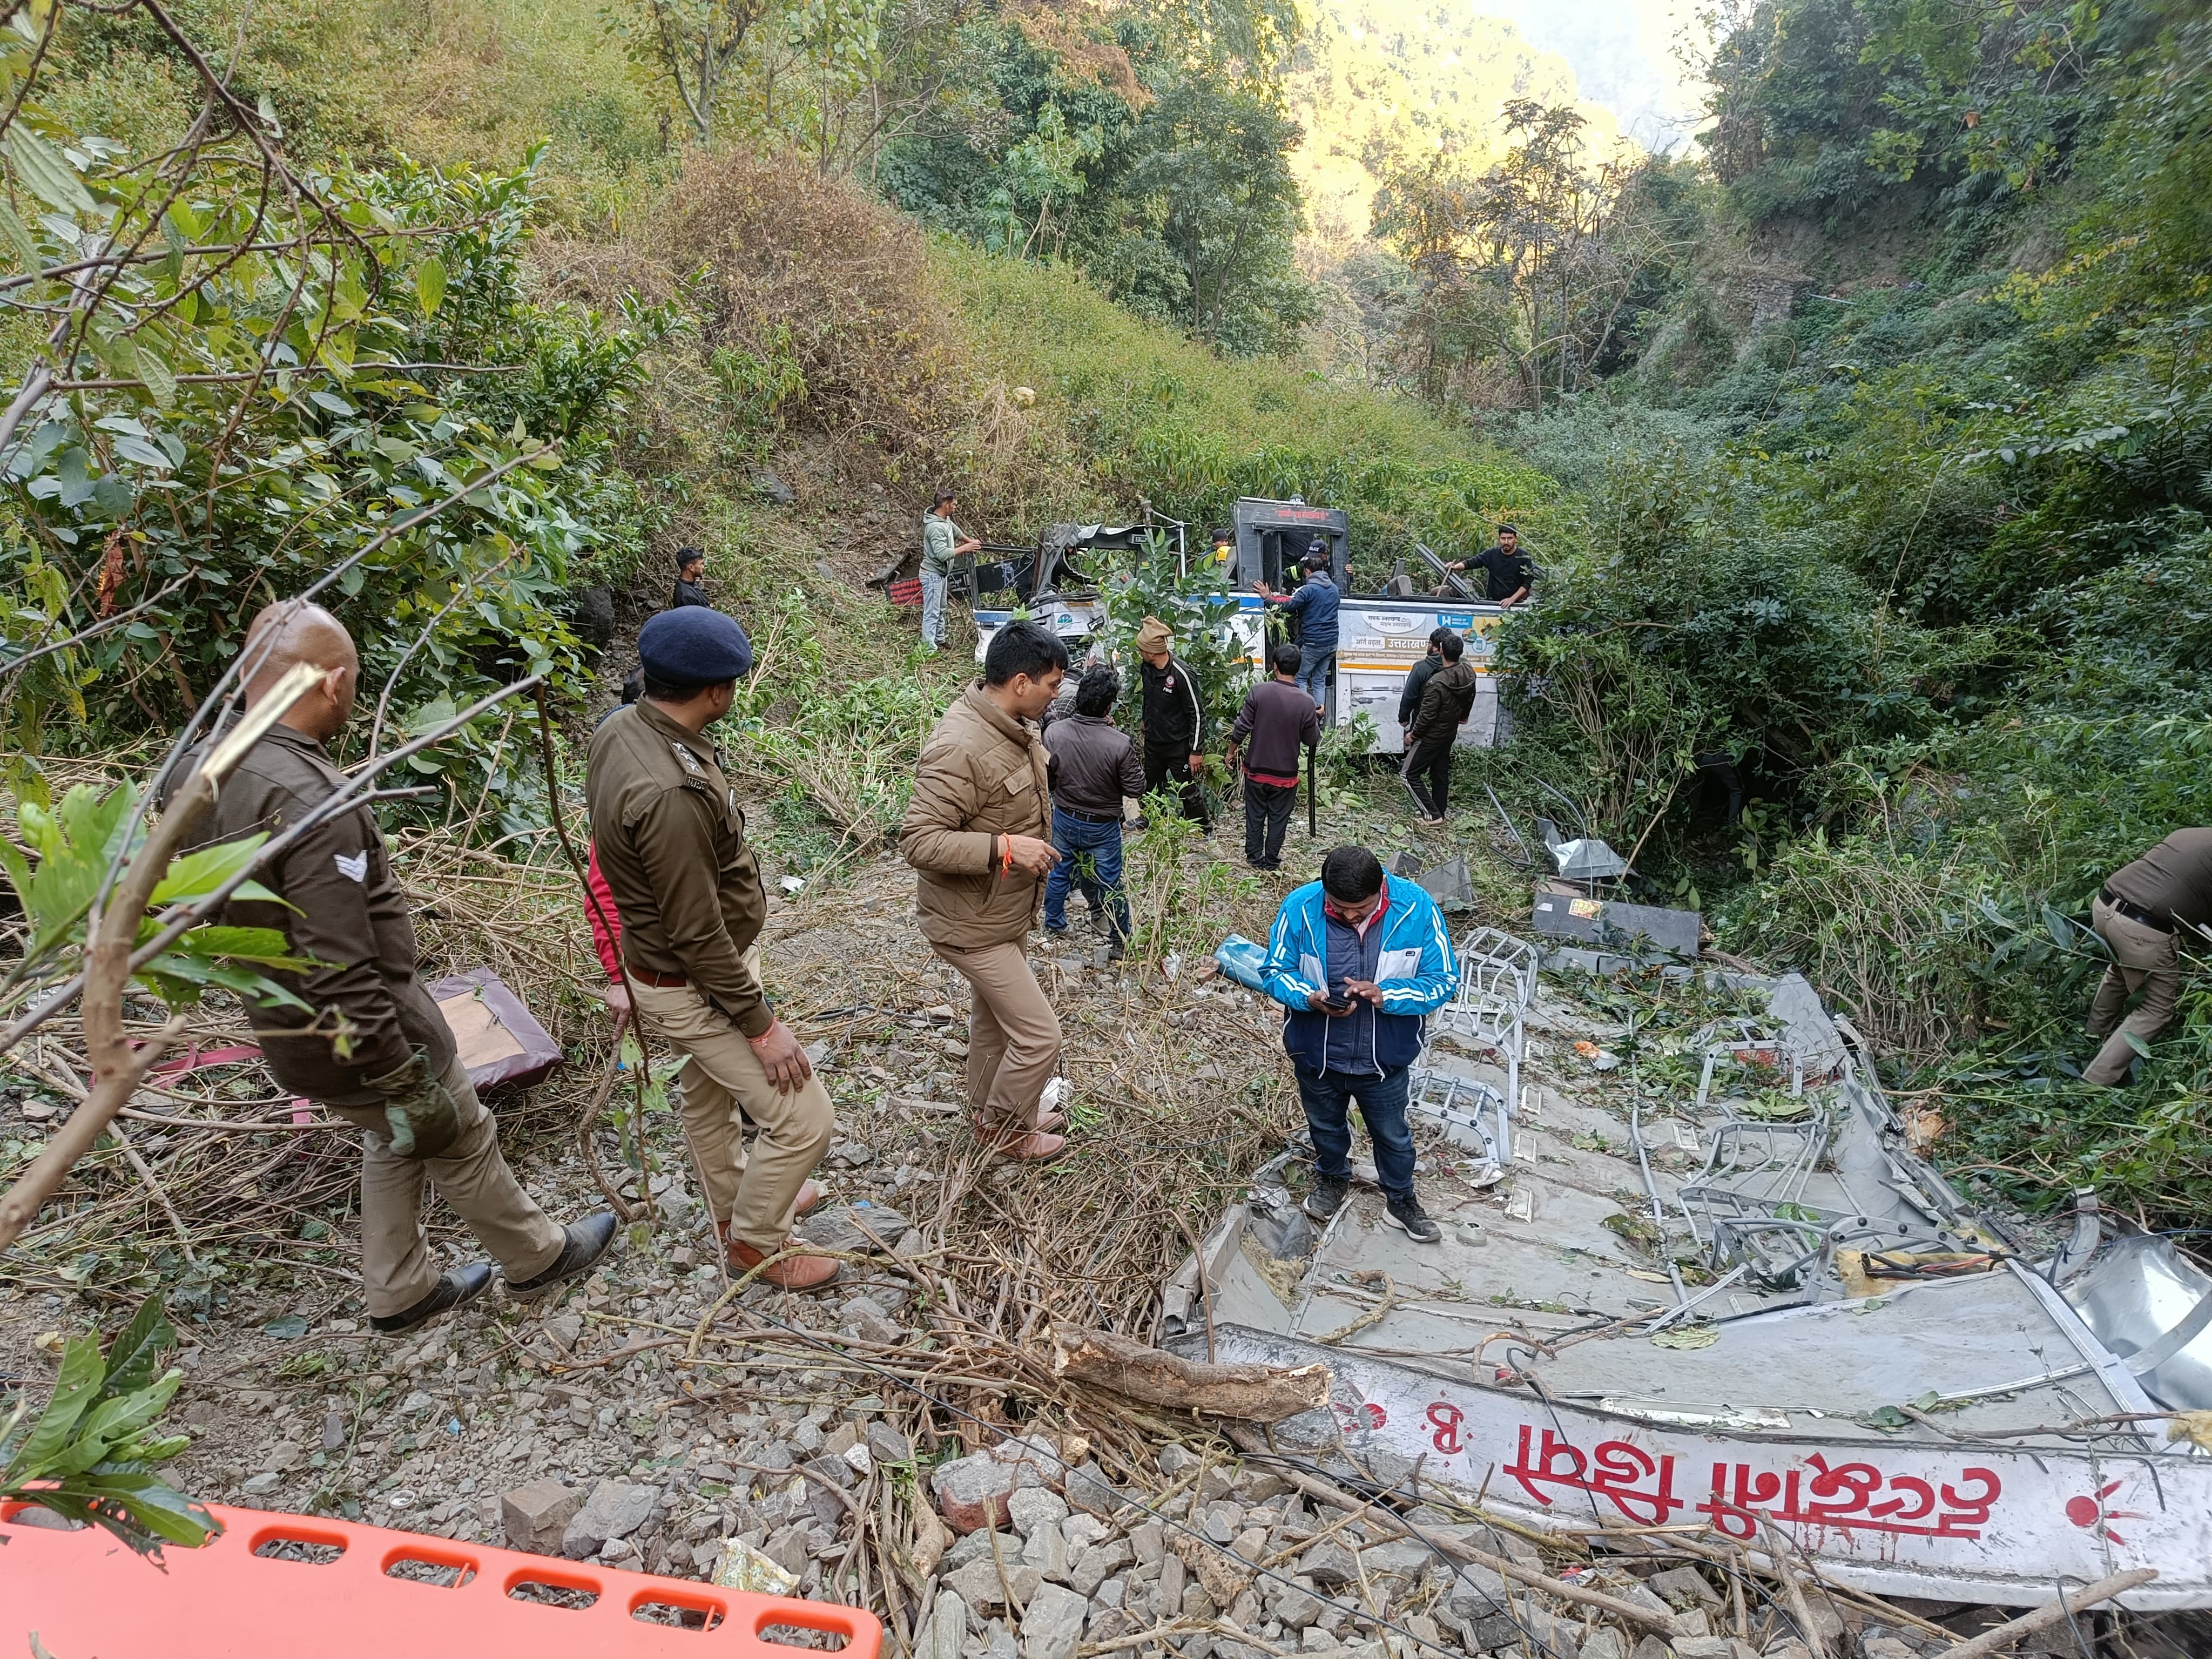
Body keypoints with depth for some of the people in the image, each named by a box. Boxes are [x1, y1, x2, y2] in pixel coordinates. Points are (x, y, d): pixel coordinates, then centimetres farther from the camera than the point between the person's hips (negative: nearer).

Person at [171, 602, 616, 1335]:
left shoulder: (211, 768, -2)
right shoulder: (311, 801, -32)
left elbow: (222, 904, 11)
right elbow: (341, 976, -31)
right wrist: (405, 1084, -21)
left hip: (285, 1022, 8)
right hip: (361, 1031, -8)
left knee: (393, 1141, 26)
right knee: (460, 1140, 13)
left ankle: (401, 1291, 41)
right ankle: (538, 1257, 35)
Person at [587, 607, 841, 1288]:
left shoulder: (622, 729, -6)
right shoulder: (669, 794, -37)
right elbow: (697, 934, -29)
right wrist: (761, 1025, -18)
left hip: (667, 962, 10)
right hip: (696, 989, -10)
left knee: (710, 1089, 29)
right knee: (803, 1122, 1)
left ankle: (734, 1205, 53)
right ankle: (755, 1241, 27)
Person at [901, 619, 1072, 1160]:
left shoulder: (1014, 727, 0)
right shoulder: (961, 746, -31)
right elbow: (918, 840, -31)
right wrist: (1004, 846, -34)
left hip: (1003, 911, 10)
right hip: (972, 923, -9)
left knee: (993, 1015, 26)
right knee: (1039, 1034, -1)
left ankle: (989, 1110, 48)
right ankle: (1009, 1131, 24)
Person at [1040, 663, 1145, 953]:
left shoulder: (1054, 732, -19)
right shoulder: (1120, 744, -28)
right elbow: (1136, 790, -16)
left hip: (1064, 820, 3)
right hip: (1103, 827, -3)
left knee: (1060, 872, 25)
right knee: (1110, 883, 13)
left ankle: (1054, 922, 45)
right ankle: (1122, 942, 27)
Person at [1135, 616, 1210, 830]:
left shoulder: (1182, 674, -26)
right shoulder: (1147, 668, -6)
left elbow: (1197, 714, -20)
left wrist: (1196, 751, -18)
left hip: (1179, 745, -7)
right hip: (1153, 741, 7)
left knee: (1188, 791, 4)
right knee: (1151, 787, 22)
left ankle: (1204, 831, 22)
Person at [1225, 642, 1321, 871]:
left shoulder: (1259, 691, -15)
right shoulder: (1306, 702, -14)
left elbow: (1241, 728, -12)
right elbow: (1312, 741, -3)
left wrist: (1231, 752, 4)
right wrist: (1317, 718, 15)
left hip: (1256, 770, 1)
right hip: (1285, 775, 0)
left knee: (1255, 817, 18)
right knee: (1278, 820, 16)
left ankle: (1254, 859, 29)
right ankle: (1271, 862, 27)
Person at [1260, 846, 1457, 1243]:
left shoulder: (1417, 908, -23)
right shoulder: (1299, 908, -22)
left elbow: (1443, 981, -15)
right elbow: (1274, 971, -9)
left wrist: (1384, 995, -31)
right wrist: (1310, 998, -30)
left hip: (1385, 1056, 0)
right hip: (1316, 1054, 1)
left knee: (1392, 1134, 23)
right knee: (1326, 1125, 27)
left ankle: (1401, 1200, 50)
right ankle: (1331, 1179, 57)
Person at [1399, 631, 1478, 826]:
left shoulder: (1438, 682, -31)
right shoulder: (1469, 674, -7)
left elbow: (1427, 714, -24)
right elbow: (1470, 698, 12)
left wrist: (1413, 733, -9)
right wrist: (1463, 716, 30)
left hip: (1431, 736, -8)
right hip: (1450, 733, 8)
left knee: (1409, 774, 0)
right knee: (1441, 773, 19)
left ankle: (1432, 815, -1)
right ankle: (1441, 811, 29)